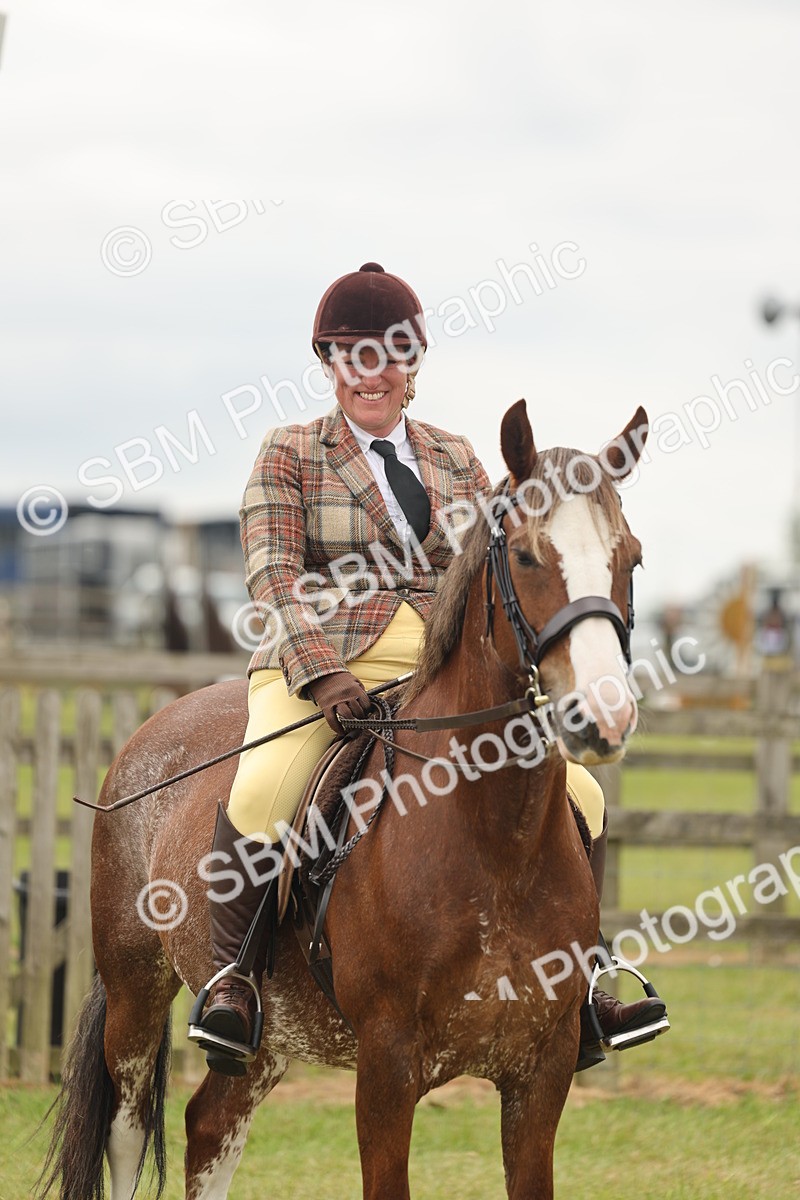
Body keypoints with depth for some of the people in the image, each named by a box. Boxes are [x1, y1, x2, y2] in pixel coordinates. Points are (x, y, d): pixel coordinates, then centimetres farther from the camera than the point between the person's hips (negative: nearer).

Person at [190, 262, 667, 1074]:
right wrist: (323, 673, -22)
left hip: (445, 677, 4)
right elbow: (273, 577, -6)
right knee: (264, 793, -34)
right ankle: (232, 973, -15)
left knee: (577, 796, -8)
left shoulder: (455, 460, 19)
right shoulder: (290, 456, 6)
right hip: (319, 669, -4)